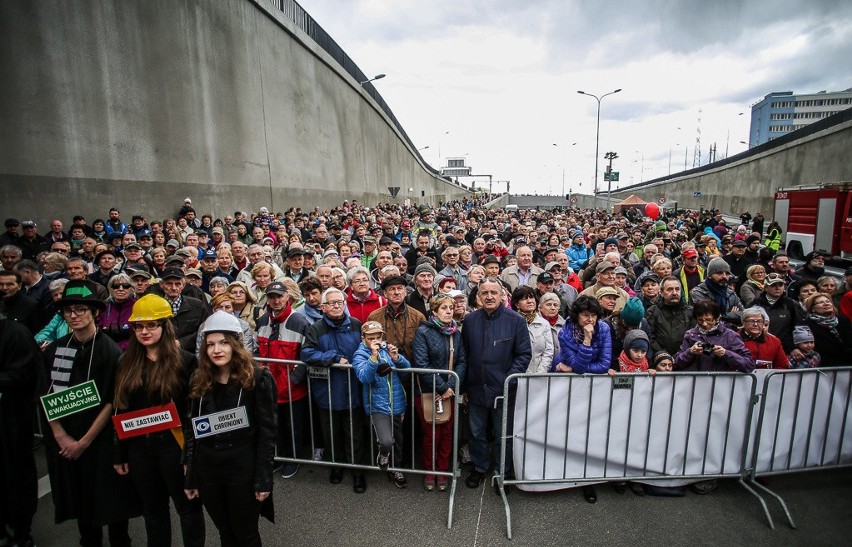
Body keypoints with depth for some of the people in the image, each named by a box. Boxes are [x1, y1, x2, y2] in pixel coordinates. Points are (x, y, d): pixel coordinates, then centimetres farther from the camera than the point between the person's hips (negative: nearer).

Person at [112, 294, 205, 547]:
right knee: (152, 508, 20)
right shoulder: (126, 363, 5)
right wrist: (120, 453, 9)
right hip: (138, 446, 5)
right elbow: (121, 410, 9)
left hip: (174, 444, -5)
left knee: (187, 506, 8)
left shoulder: (185, 360, -11)